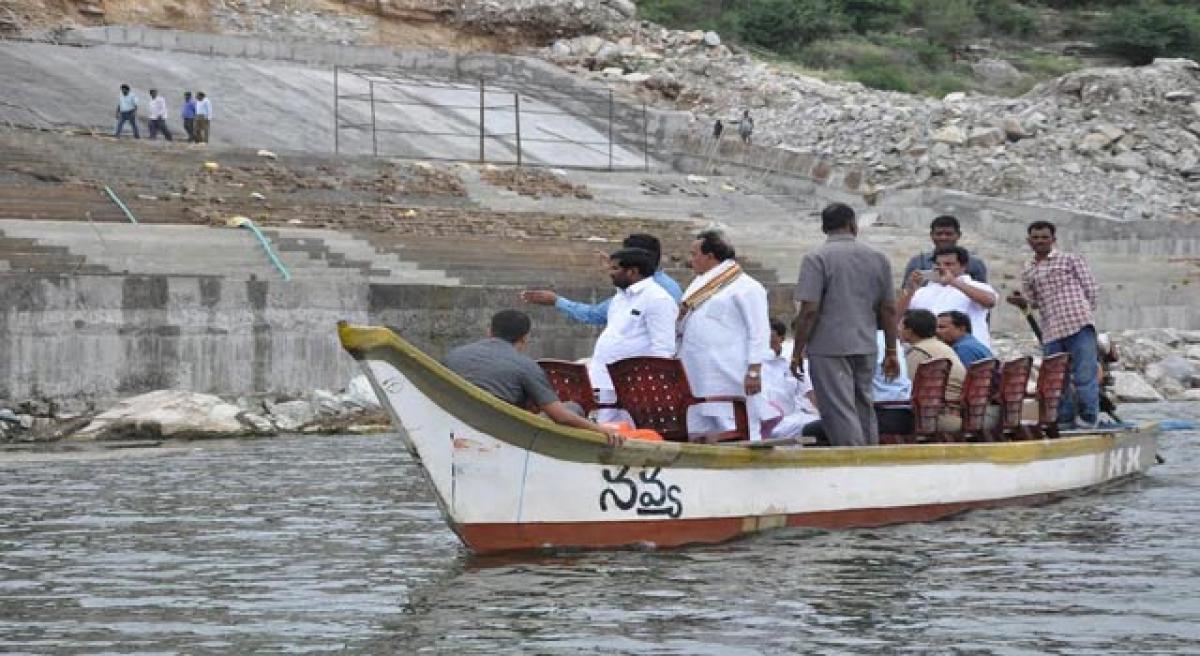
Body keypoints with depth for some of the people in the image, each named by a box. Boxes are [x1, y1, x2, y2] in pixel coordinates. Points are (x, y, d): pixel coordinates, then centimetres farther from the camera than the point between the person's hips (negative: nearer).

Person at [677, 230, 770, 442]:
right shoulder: (699, 284, 20)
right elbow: (685, 330, 30)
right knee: (697, 435, 5)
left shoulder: (745, 287, -6)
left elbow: (758, 331, -12)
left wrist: (754, 371, -18)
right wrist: (682, 317, 9)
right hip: (696, 375, 8)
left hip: (728, 378, -8)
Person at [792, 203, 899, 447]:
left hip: (829, 348, -5)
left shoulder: (817, 259, -7)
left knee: (840, 413, -6)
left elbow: (809, 310, -13)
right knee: (865, 410, 14)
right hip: (866, 347, 5)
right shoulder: (878, 258, 8)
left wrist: (798, 352, -5)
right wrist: (891, 352, 16)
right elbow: (889, 309, 10)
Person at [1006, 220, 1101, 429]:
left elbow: (1091, 288, 5)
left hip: (1079, 325, -5)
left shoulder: (1070, 260, 7)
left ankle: (1089, 417, -5)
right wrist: (1022, 302, -2)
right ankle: (1064, 419, 11)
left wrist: (1085, 315, 0)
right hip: (1051, 331, 5)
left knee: (1084, 373, -9)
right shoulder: (1028, 272, 19)